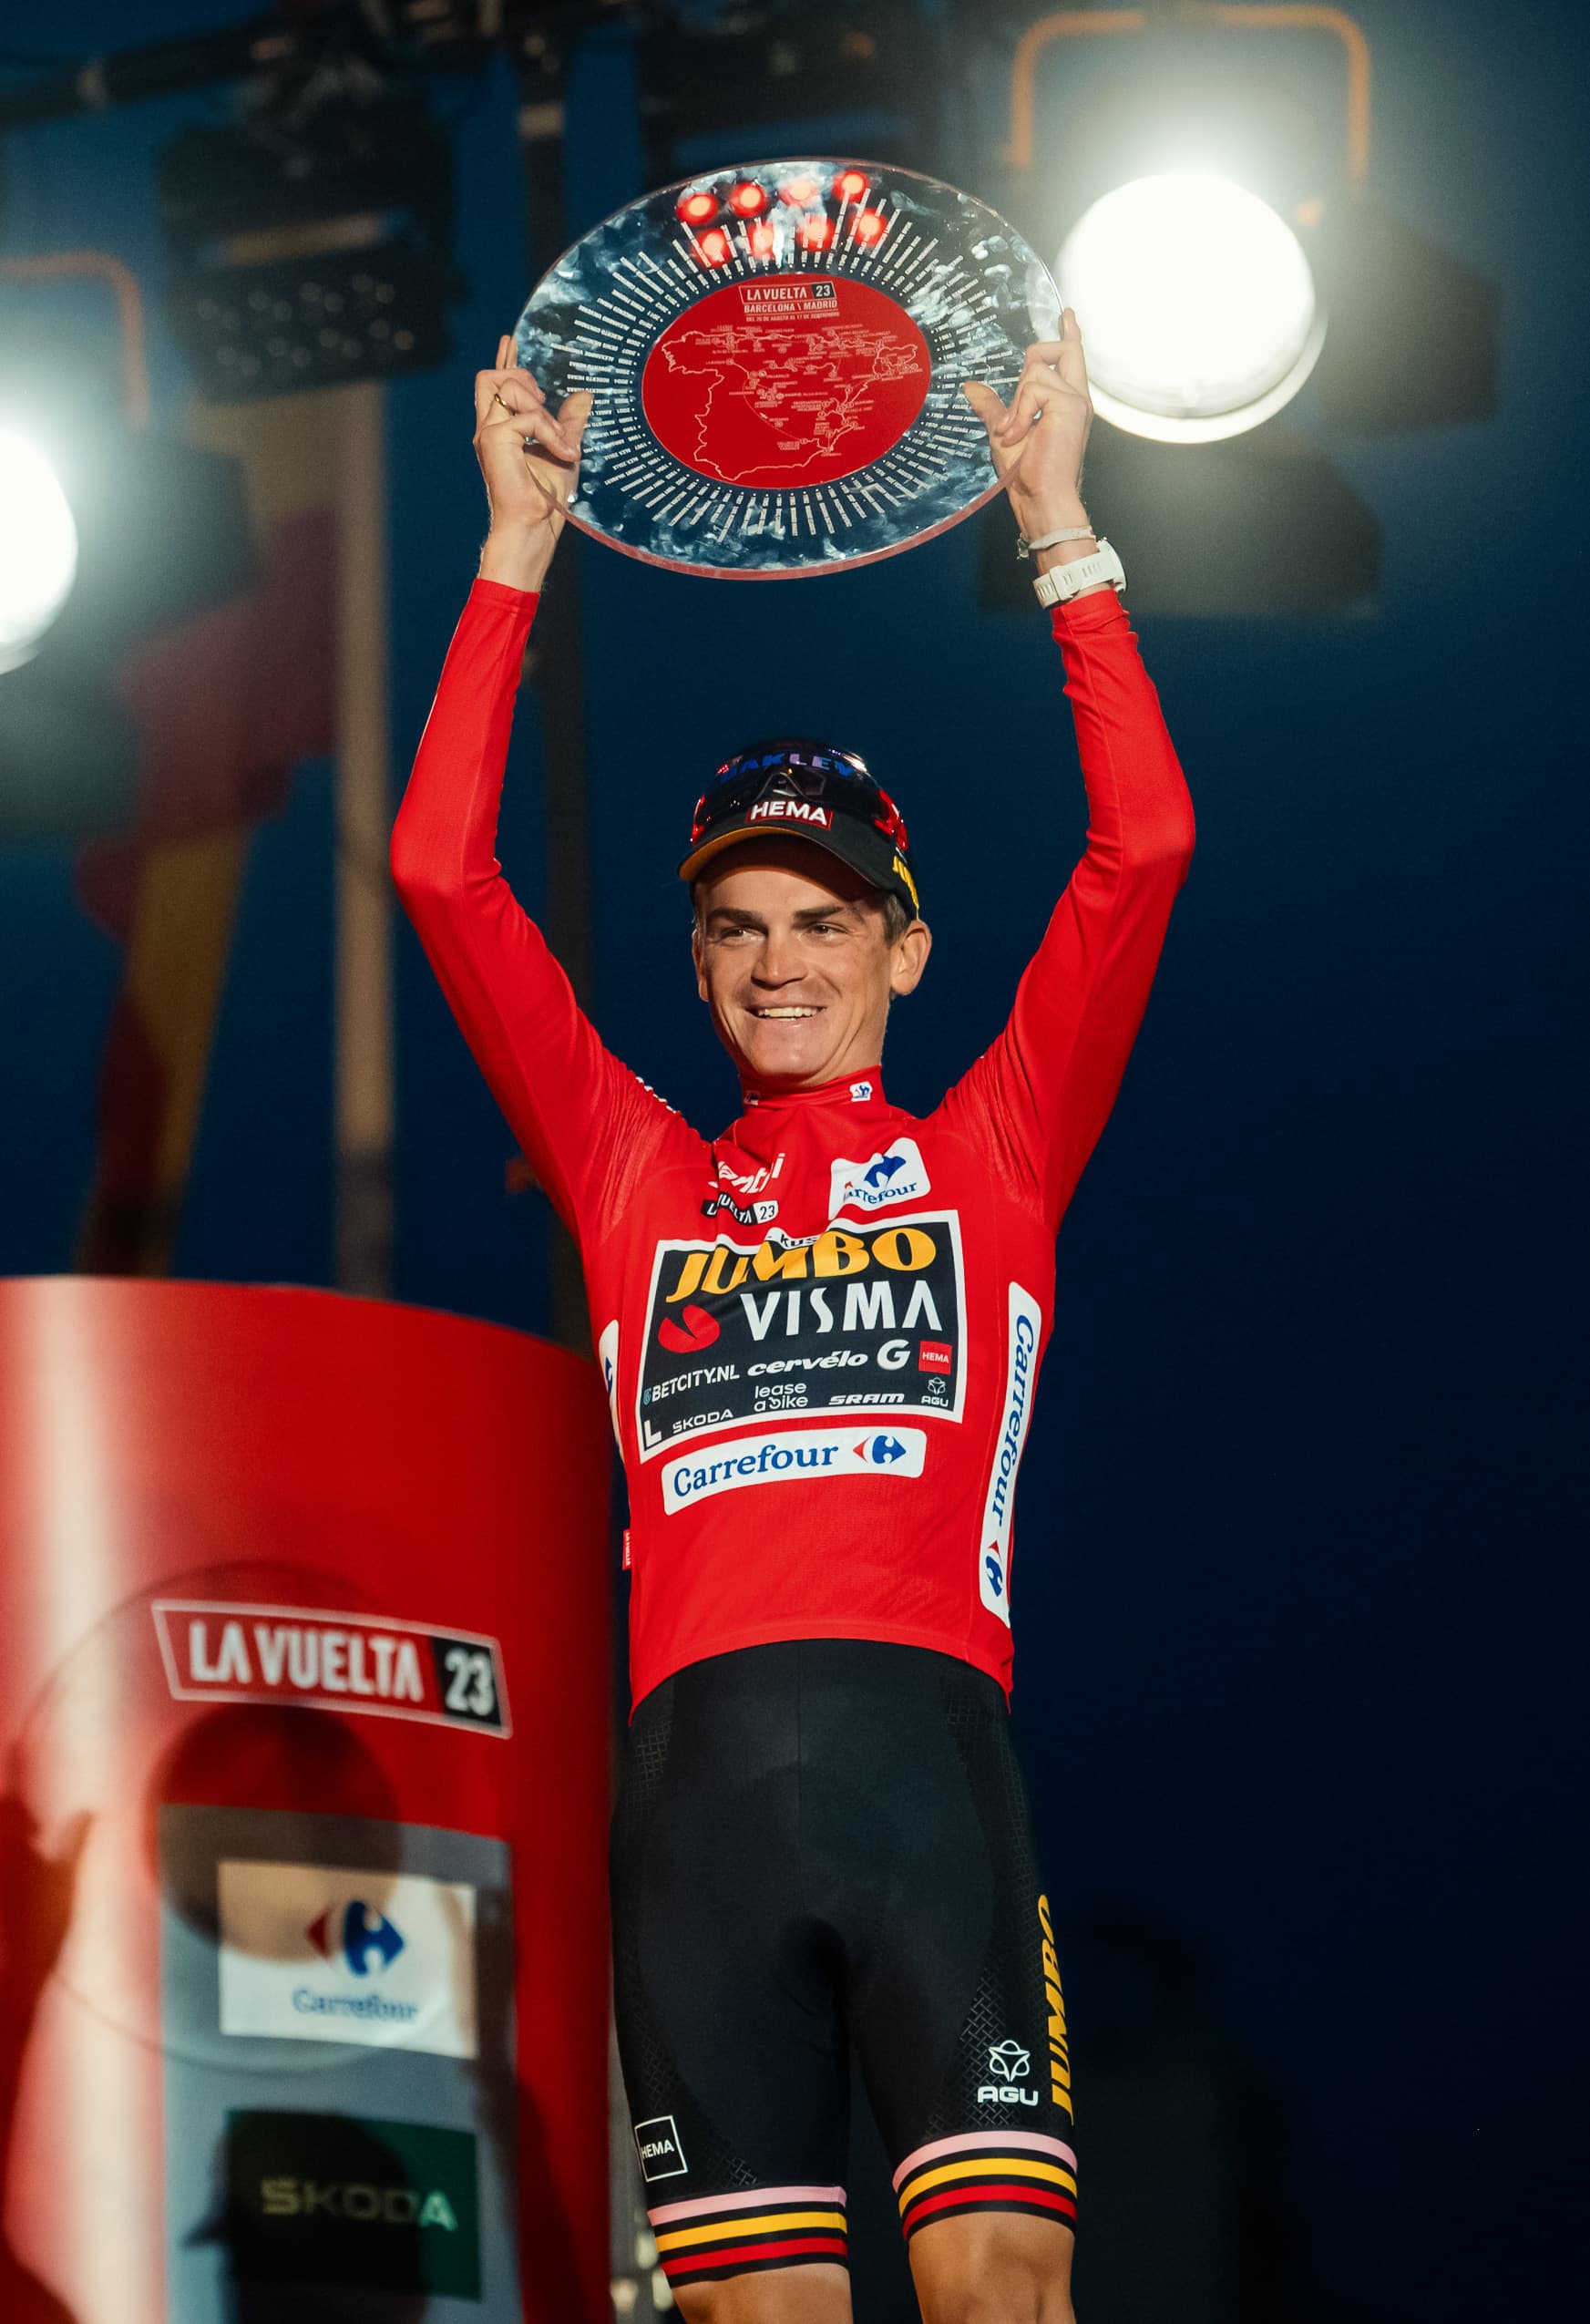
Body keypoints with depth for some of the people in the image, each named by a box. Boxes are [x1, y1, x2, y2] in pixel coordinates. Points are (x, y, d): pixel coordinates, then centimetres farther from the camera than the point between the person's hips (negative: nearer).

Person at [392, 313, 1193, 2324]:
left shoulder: (990, 1153, 17)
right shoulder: (634, 1174, 21)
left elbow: (1143, 849, 9)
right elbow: (443, 874, 17)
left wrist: (1060, 524, 9)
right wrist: (517, 553, 16)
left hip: (929, 1740, -2)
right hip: (698, 1760, 2)